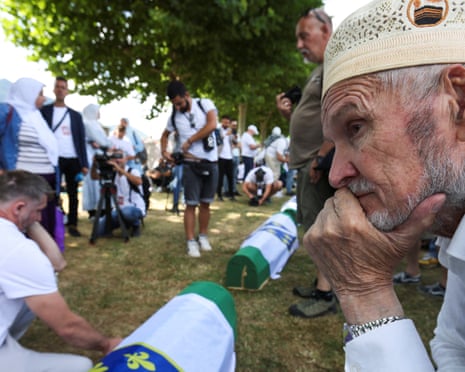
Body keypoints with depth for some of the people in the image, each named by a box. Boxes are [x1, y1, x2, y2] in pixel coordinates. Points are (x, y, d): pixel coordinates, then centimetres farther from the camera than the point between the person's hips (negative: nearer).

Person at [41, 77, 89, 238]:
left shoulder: (75, 115, 13)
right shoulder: (44, 110, 7)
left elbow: (82, 140, 10)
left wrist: (84, 163, 1)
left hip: (73, 159, 2)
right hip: (54, 159, -2)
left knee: (73, 193, 6)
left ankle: (72, 225, 14)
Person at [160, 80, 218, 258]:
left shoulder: (205, 104, -3)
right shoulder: (174, 116, 5)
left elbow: (212, 125, -19)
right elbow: (165, 135, 22)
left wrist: (189, 140, -13)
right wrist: (164, 151, 3)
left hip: (211, 162, -1)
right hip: (191, 164, 1)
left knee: (205, 203, 9)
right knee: (191, 204, -1)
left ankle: (203, 236, 22)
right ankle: (191, 242, 5)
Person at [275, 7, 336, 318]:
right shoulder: (321, 70, 23)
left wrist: (321, 157, -22)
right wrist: (289, 112, 7)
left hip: (321, 163, -10)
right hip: (310, 162, 10)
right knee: (318, 228, 14)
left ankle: (326, 296, 6)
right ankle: (323, 285, 26)